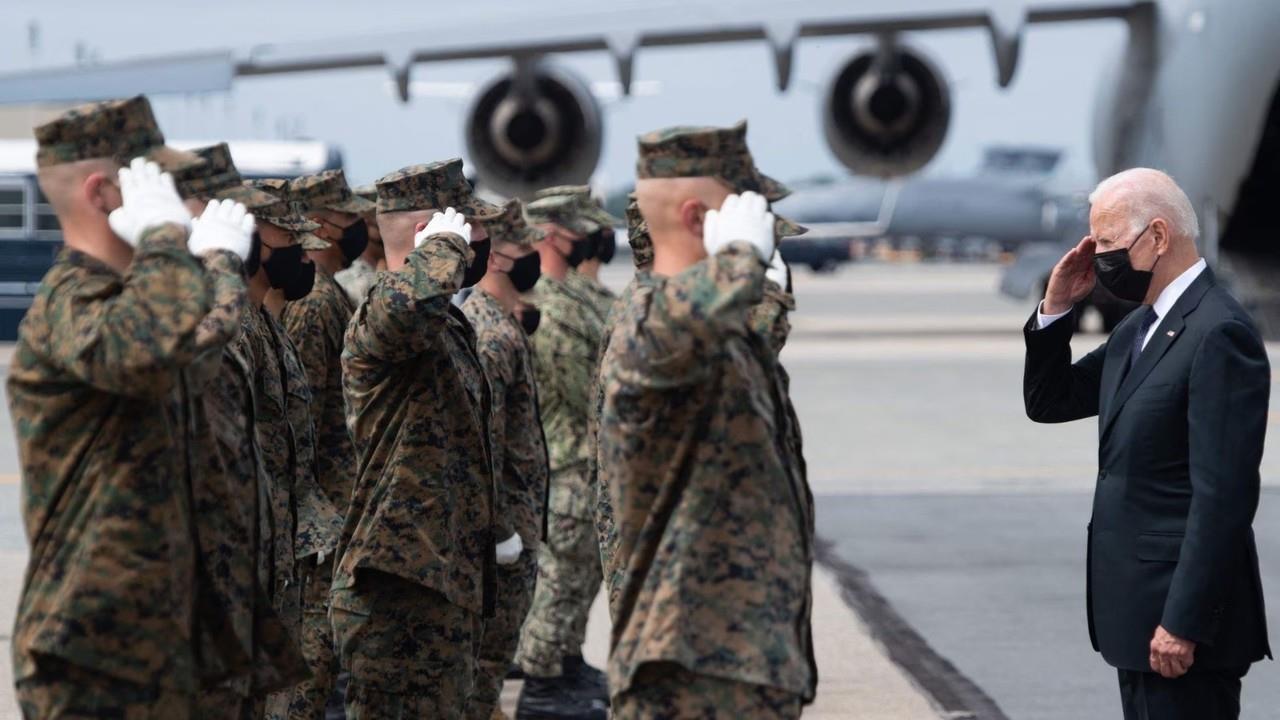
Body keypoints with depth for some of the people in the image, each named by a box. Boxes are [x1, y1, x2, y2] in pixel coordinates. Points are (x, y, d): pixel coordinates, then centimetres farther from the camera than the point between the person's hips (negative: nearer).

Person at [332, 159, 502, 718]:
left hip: (445, 583, 11)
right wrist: (447, 243, -22)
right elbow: (414, 301, -43)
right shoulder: (383, 311, -15)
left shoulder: (449, 325, 18)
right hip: (400, 592, -10)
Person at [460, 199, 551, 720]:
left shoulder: (477, 317, 13)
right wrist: (502, 530, -23)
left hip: (493, 518, 10)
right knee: (489, 656, -3)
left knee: (477, 658, 18)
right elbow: (483, 439, -26)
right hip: (506, 524, -10)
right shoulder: (498, 334, -20)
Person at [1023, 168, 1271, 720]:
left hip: (1183, 612, -9)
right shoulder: (1138, 328, 12)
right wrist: (1055, 309, 5)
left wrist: (1184, 623, -22)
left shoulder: (1219, 333, -17)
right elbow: (1047, 402, 20)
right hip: (1139, 610, 9)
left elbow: (1222, 495, -21)